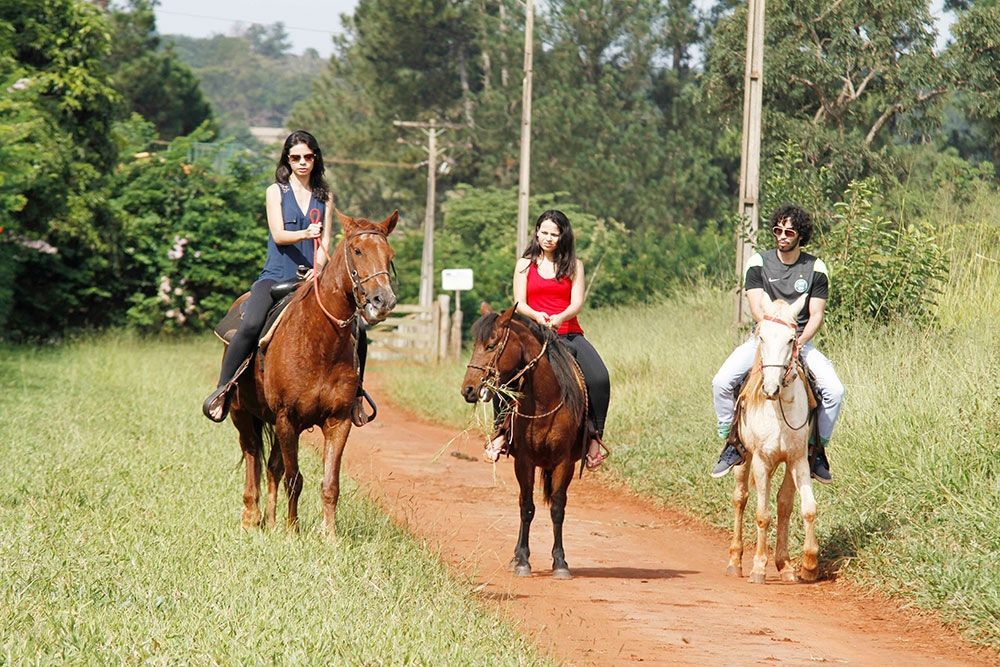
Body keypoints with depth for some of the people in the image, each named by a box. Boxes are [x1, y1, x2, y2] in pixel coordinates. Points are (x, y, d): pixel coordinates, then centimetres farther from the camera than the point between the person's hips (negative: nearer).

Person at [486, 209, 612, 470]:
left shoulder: (574, 266, 11)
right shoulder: (525, 265, 11)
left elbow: (577, 303, 0)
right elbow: (519, 303, 2)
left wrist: (559, 318, -23)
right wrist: (537, 316, -21)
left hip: (568, 334, 0)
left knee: (599, 377, -26)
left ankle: (594, 434, -15)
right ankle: (502, 427, -18)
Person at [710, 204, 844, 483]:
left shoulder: (816, 268, 2)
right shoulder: (758, 263, 1)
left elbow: (816, 315, -1)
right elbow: (757, 308, -9)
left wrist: (800, 340, -21)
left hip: (801, 342, 0)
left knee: (834, 390, -23)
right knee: (722, 381, -24)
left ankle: (817, 449, -3)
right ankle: (732, 444, -7)